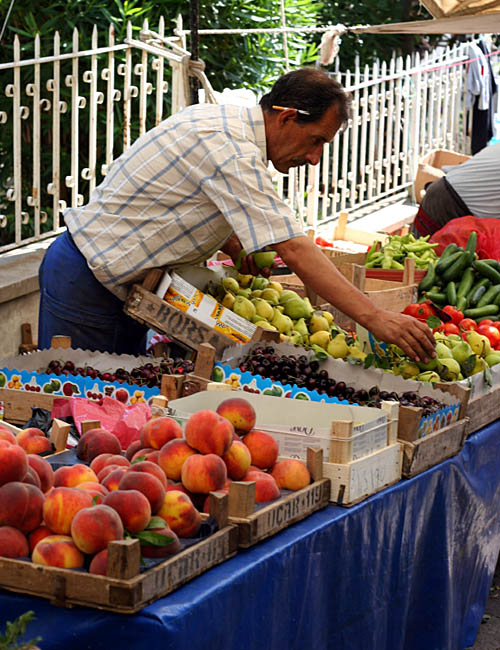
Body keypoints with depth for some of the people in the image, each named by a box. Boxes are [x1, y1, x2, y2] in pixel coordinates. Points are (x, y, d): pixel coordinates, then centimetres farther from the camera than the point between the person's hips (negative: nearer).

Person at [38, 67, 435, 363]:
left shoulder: (219, 118, 5)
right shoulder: (233, 153, -26)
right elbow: (295, 251, -32)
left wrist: (228, 241, 3)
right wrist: (376, 319, -34)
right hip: (87, 280, -10)